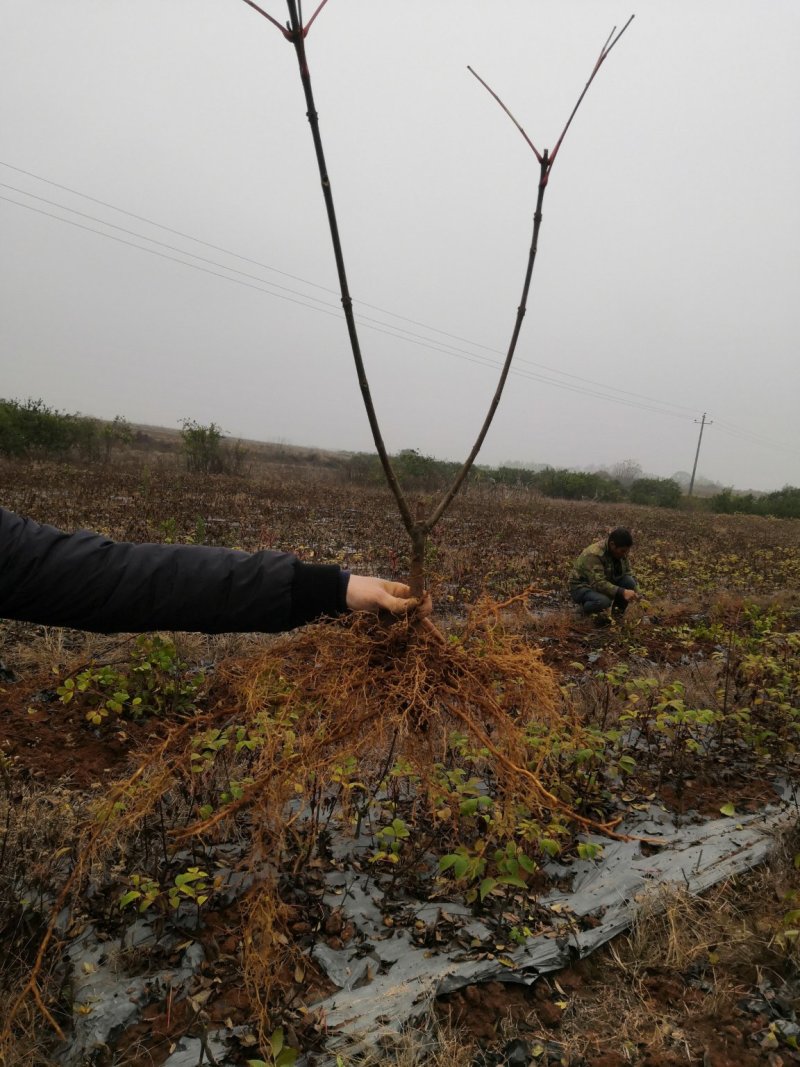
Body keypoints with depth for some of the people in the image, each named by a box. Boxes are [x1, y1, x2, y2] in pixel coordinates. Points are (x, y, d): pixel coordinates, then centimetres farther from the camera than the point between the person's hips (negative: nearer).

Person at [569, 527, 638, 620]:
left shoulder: (621, 551, -7)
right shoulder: (594, 555, -31)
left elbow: (627, 572, 5)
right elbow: (598, 584, -38)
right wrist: (622, 592, -46)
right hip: (582, 587, -7)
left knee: (630, 582, -18)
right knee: (603, 601, -37)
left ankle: (617, 611, 4)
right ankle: (586, 607, -3)